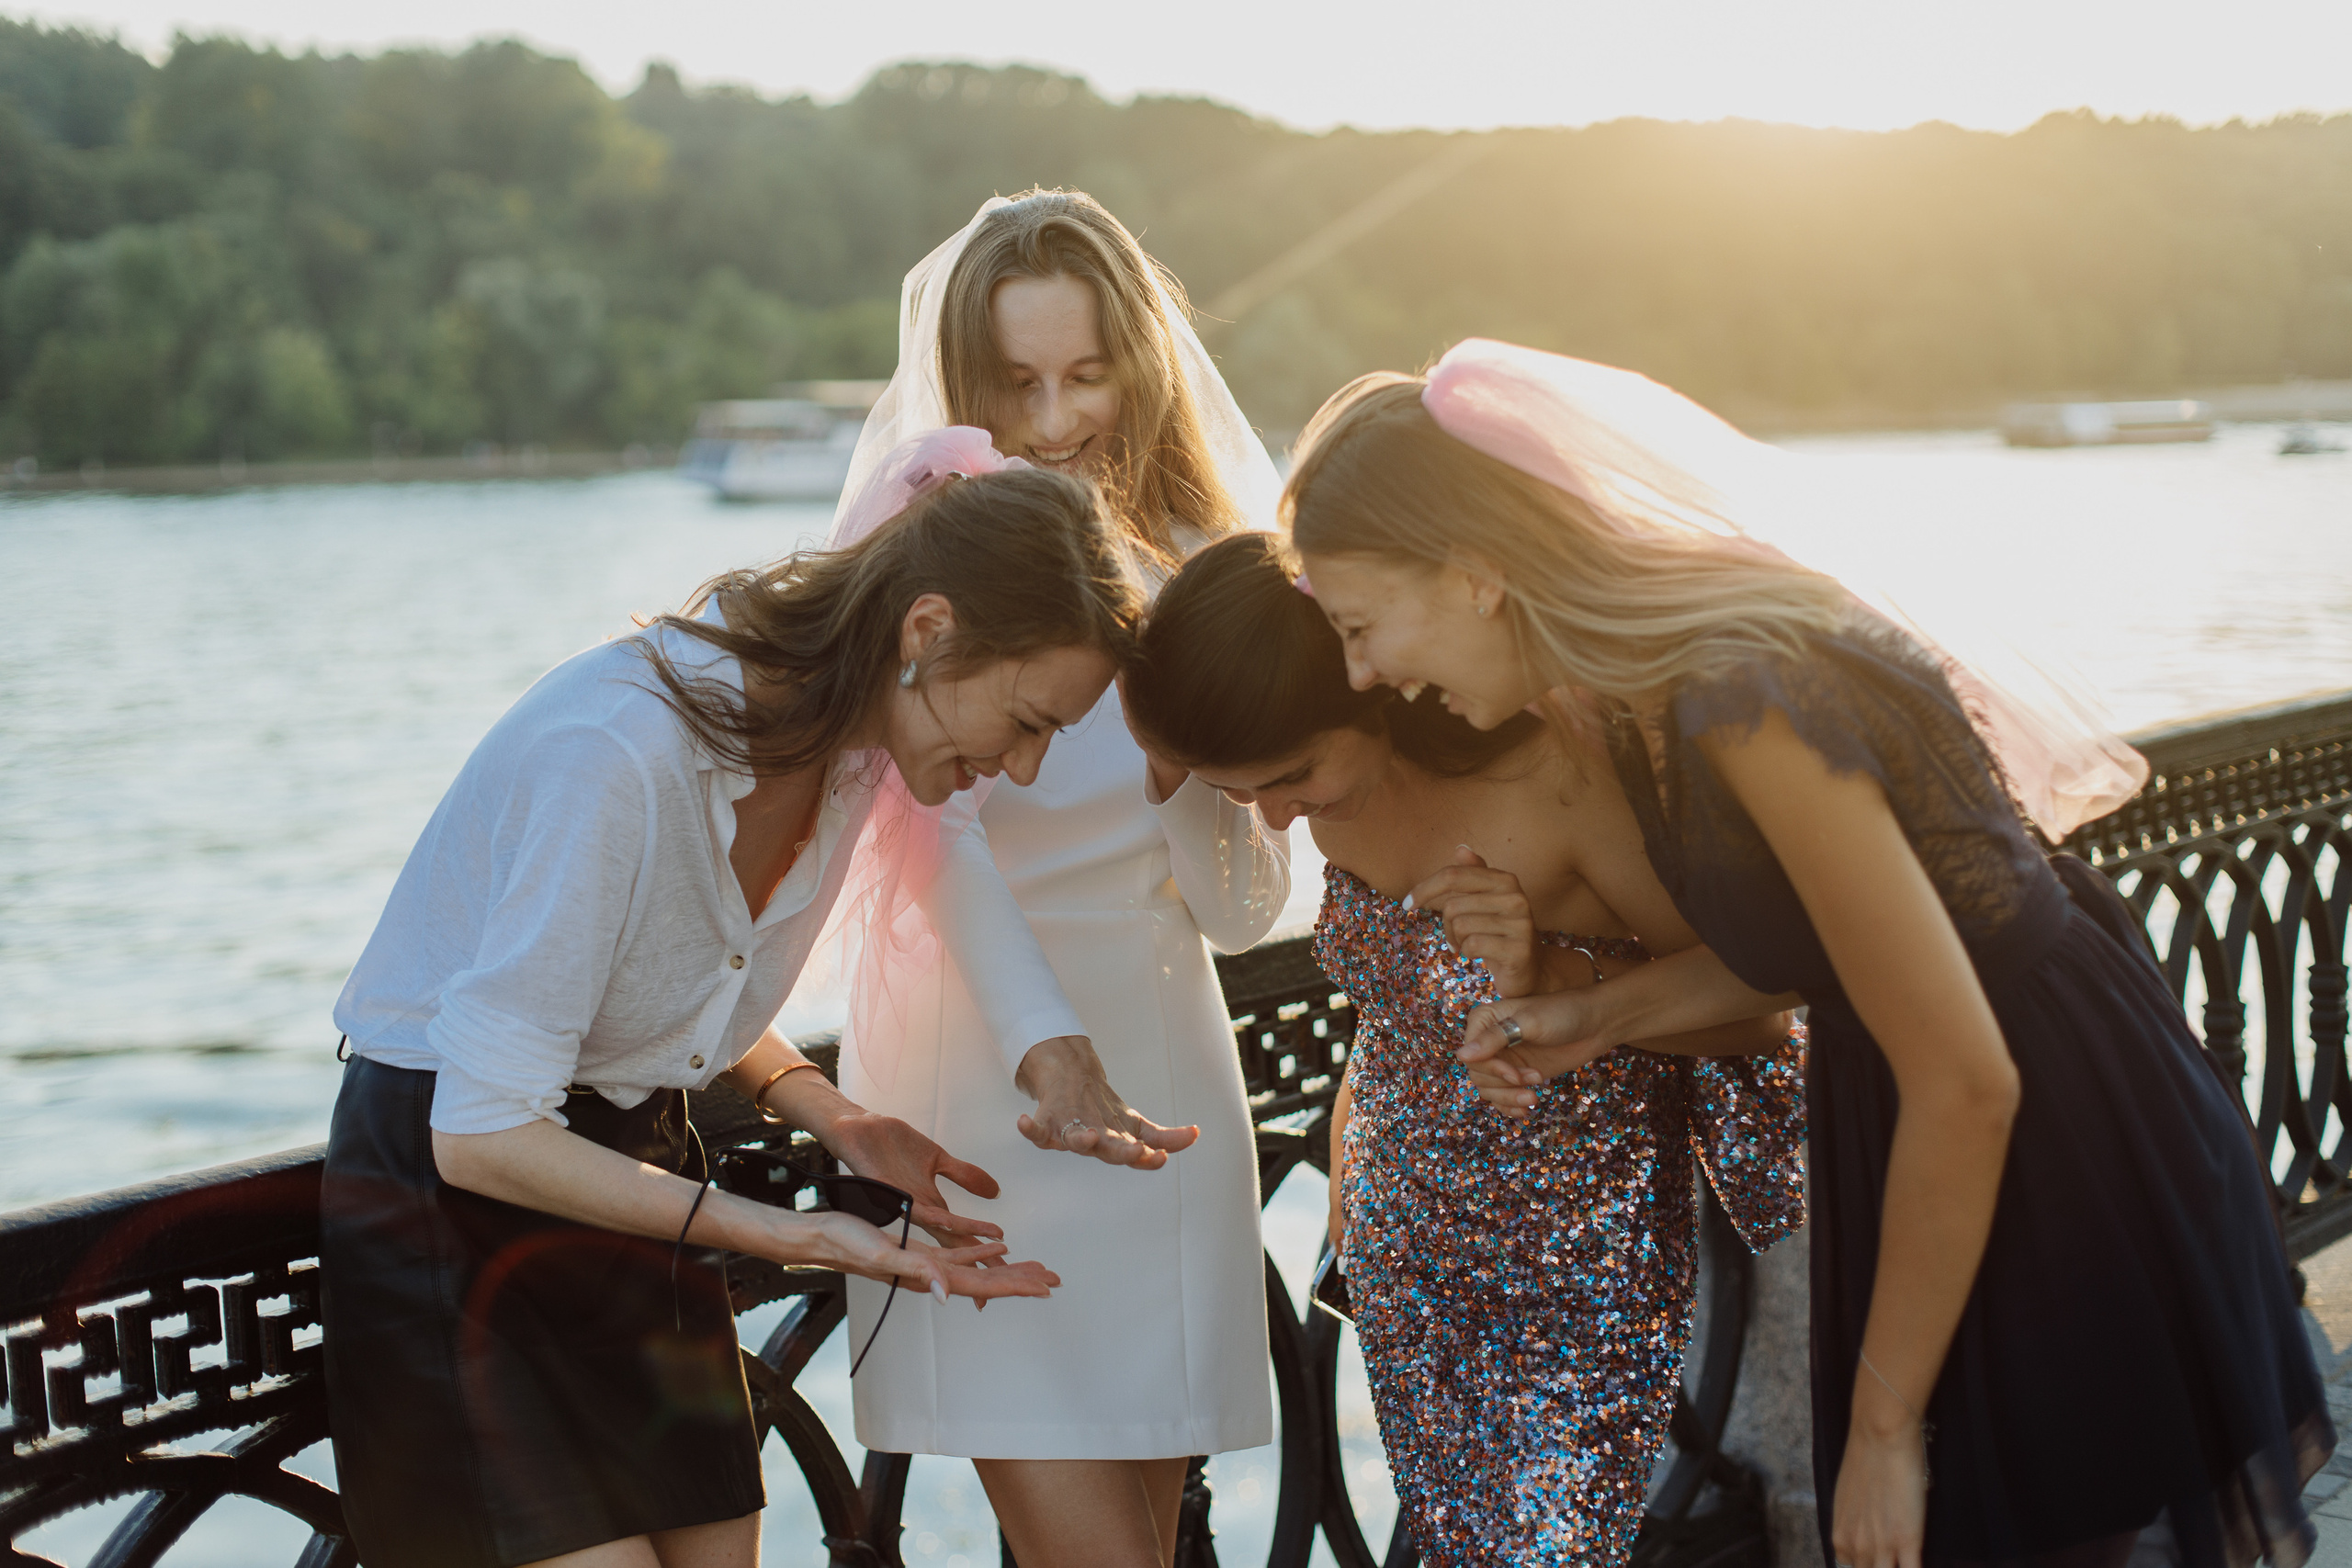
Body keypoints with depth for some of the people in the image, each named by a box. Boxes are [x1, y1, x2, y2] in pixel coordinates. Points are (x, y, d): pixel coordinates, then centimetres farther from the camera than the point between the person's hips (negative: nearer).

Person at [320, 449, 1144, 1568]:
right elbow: (483, 1135, -26)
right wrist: (792, 1237, -26)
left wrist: (834, 1120, -6)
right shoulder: (620, 753, -30)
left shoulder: (852, 744, -4)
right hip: (451, 1189, -7)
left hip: (635, 1170, 8)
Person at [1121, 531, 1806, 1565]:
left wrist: (1555, 978, -31)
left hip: (1583, 1270, -6)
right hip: (1402, 1247, 6)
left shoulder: (1557, 780, -28)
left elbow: (1748, 997, -16)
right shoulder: (1344, 788, -7)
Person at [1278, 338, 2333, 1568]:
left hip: (2078, 1155, -8)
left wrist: (1887, 1428, -17)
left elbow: (1964, 1084, -25)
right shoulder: (1623, 688, -2)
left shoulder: (1745, 701, -29)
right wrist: (1603, 1013, -3)